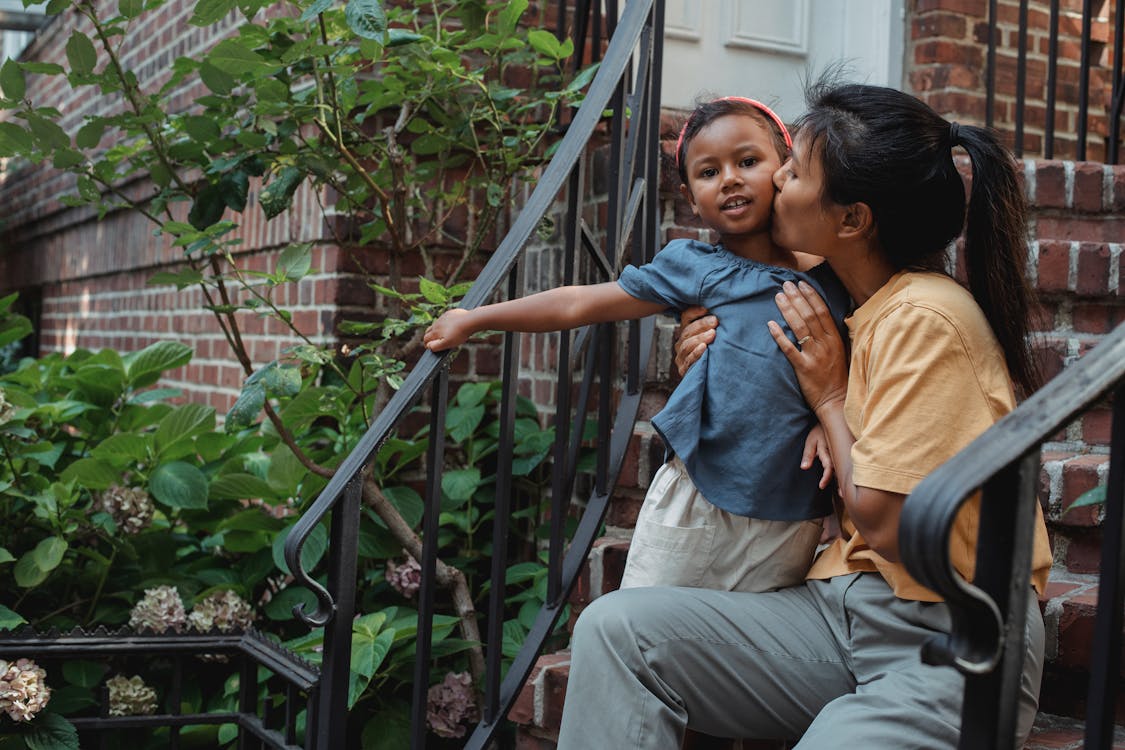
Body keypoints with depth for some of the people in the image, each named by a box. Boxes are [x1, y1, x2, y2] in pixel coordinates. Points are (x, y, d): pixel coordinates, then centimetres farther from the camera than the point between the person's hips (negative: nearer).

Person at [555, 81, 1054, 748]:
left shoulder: (926, 318, -16)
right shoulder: (864, 308, 11)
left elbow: (886, 523, -17)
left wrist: (828, 397, -4)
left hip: (949, 646, -8)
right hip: (845, 610, 8)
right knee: (614, 628, -11)